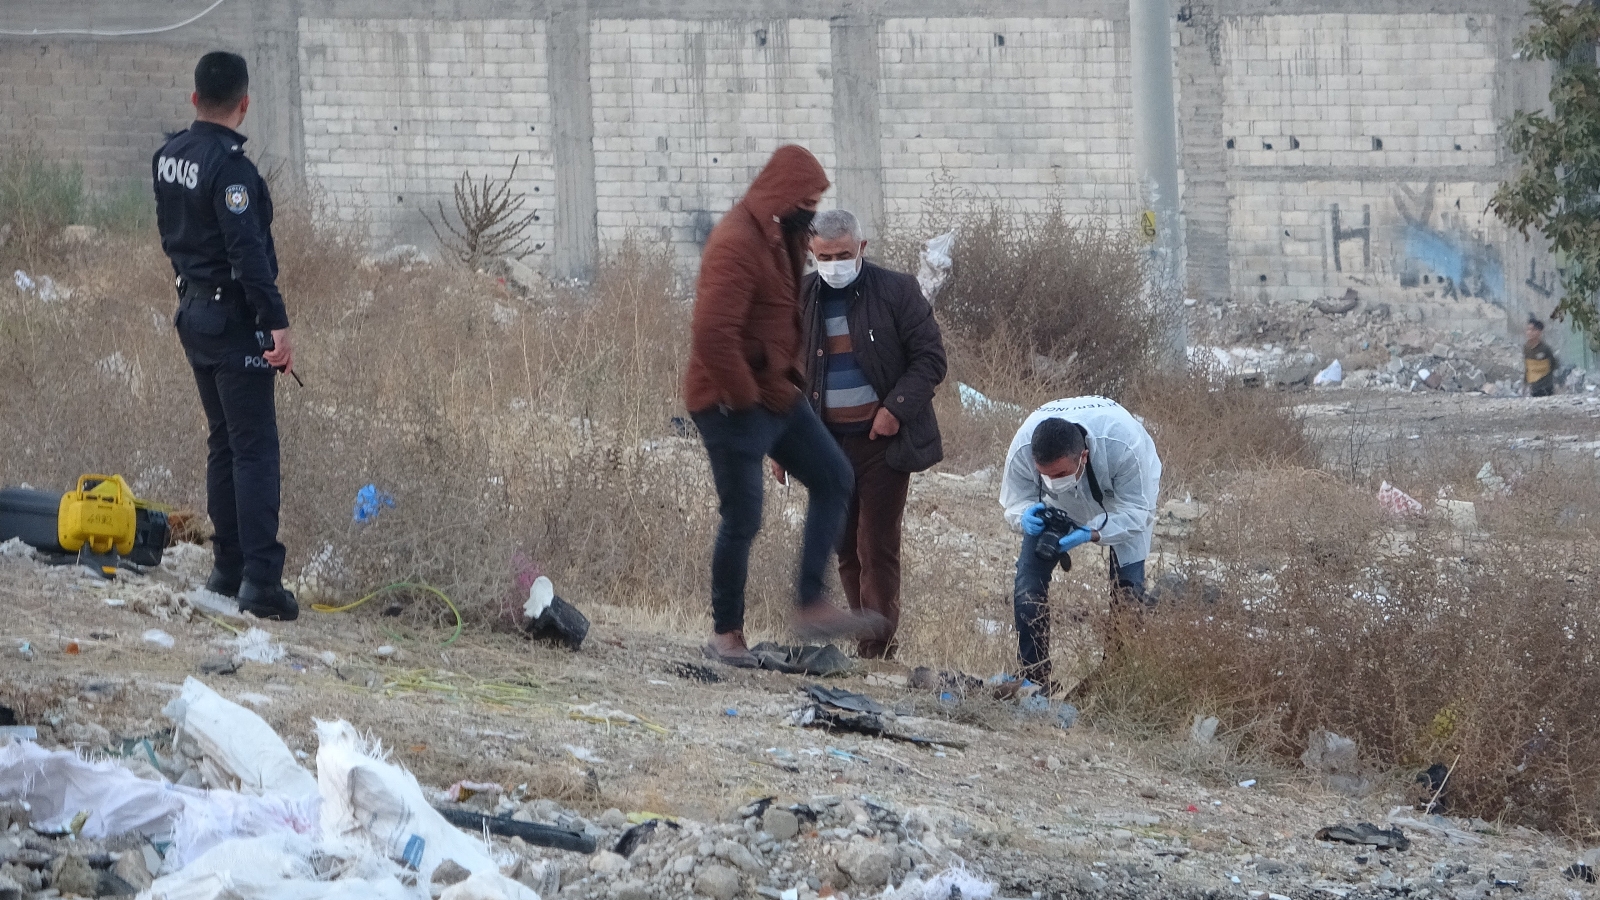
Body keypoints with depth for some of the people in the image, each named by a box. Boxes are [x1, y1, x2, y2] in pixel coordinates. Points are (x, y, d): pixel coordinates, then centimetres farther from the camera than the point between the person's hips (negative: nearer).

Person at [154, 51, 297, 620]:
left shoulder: (168, 158, 7)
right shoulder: (229, 165, -20)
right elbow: (248, 252, -25)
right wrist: (276, 322, -24)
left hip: (194, 312, 9)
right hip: (235, 320, -9)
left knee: (224, 444, 18)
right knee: (254, 450, -8)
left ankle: (227, 568, 21)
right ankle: (260, 579, -14)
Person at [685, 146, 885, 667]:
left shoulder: (781, 238, 11)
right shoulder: (737, 244, -22)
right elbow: (714, 333, -31)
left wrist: (787, 377, 12)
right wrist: (744, 396, -20)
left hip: (774, 392, 10)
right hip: (734, 404, -10)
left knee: (834, 479, 8)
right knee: (743, 519, -4)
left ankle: (812, 607, 7)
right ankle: (726, 636, 9)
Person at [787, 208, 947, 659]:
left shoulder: (896, 292, -5)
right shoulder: (799, 300, 6)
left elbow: (930, 359, -3)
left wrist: (896, 409, -15)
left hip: (883, 438, -4)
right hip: (828, 442, 4)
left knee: (877, 547, -7)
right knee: (846, 549, 8)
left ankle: (877, 648, -5)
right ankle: (868, 639, 17)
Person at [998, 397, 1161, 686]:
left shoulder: (1124, 445, -45)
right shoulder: (1021, 452, -38)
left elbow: (1137, 510, -34)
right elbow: (1016, 502, -20)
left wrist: (1090, 534, -51)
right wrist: (1026, 516, -46)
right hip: (1057, 506, 2)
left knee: (1127, 588, -12)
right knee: (1028, 583, -9)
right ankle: (1034, 679, -1)